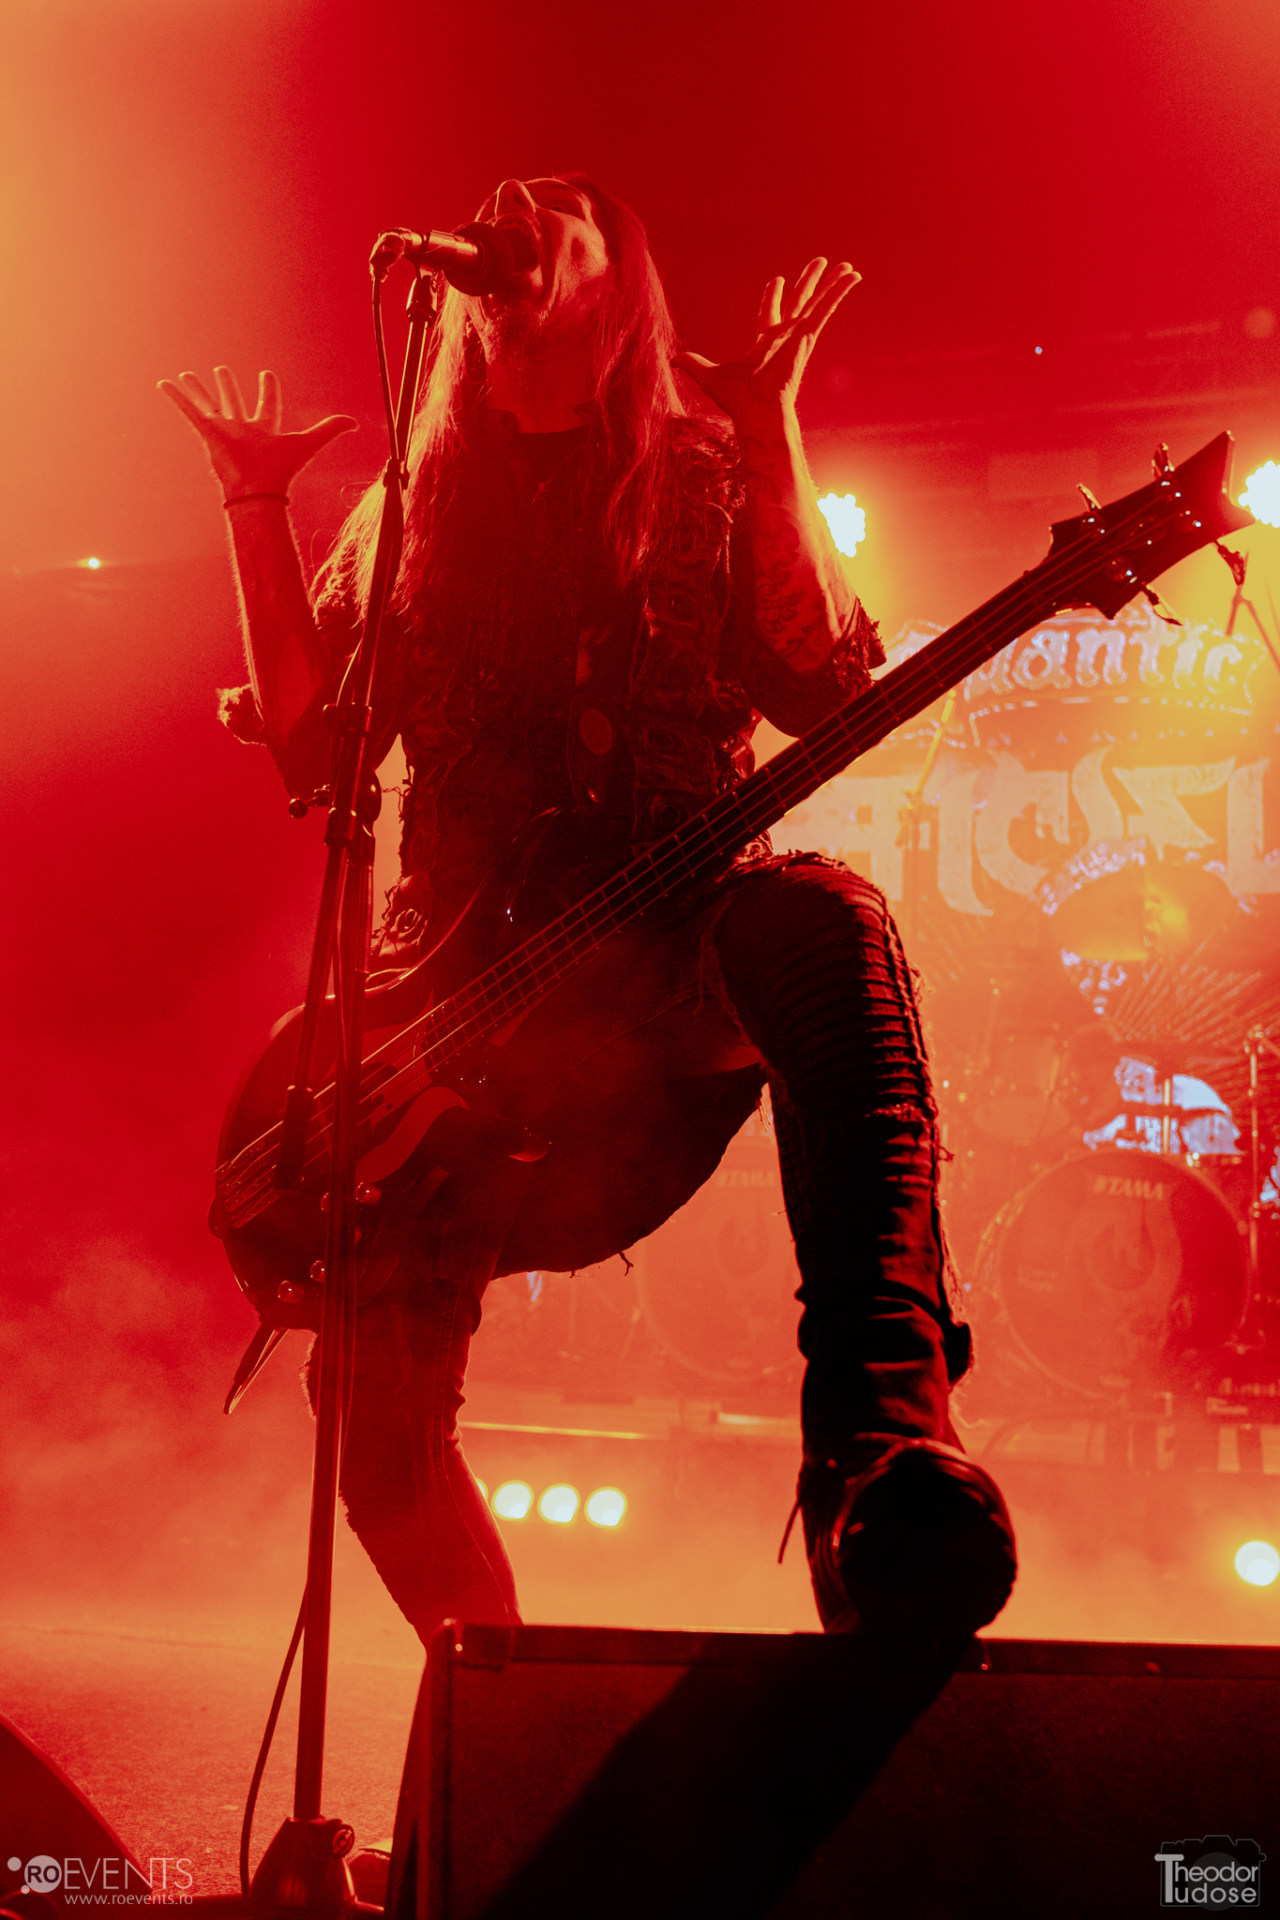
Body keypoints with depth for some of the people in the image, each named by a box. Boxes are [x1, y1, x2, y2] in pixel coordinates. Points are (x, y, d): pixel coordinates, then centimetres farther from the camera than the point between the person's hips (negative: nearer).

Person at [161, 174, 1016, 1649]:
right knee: (377, 1403, -18)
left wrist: (770, 437, -10)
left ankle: (879, 1445, -49)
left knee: (822, 925, -39)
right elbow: (309, 744, 10)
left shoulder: (705, 487, 10)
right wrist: (256, 506, 8)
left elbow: (826, 692, -7)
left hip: (678, 956, -2)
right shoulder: (417, 512, 18)